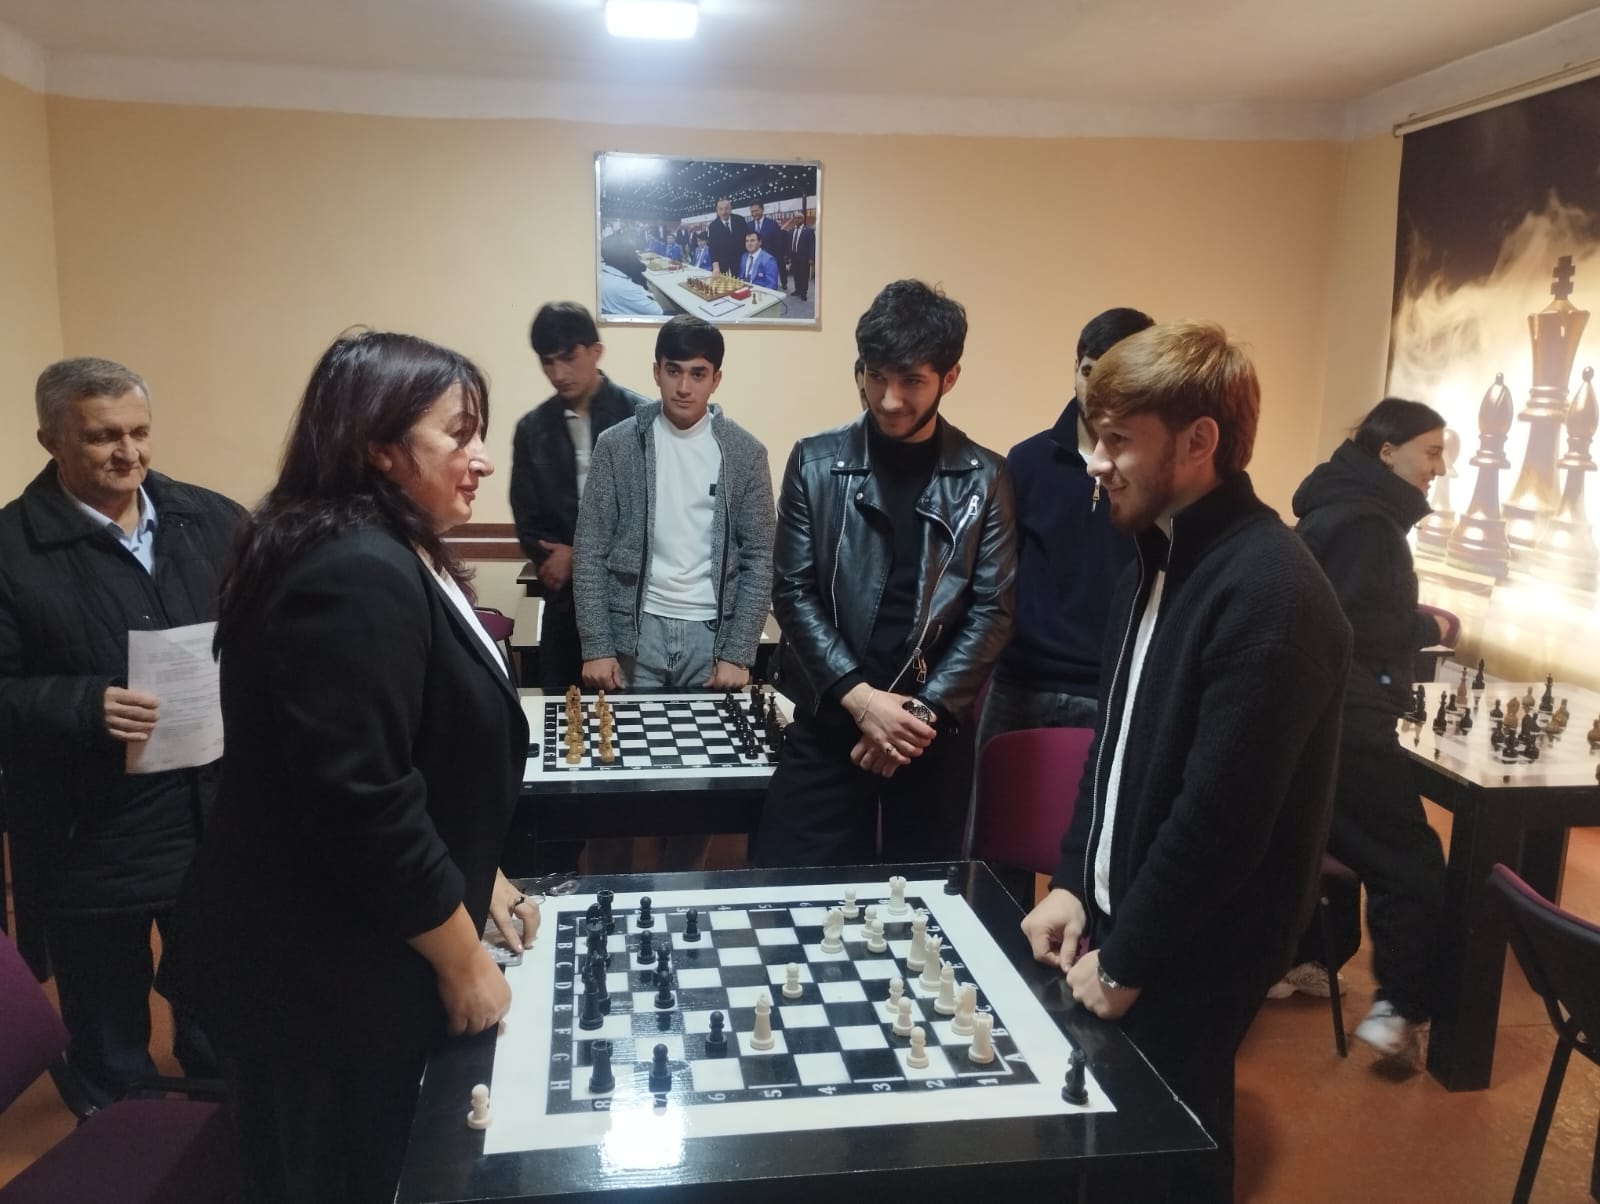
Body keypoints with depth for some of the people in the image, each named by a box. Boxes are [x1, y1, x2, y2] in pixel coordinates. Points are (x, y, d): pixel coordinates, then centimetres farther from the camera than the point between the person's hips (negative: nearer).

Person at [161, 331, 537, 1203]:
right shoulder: (357, 576, -26)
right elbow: (362, 802, -29)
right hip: (322, 973, -9)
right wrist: (463, 963, -17)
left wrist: (477, 880, 13)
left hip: (353, 957, 9)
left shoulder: (390, 557, 8)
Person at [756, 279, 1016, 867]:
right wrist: (859, 697, -13)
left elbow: (992, 609, -2)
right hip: (828, 719, 0)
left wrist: (927, 710, -11)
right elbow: (793, 593, -3)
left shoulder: (983, 478, 0)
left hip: (936, 727, 1)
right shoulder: (816, 462, -1)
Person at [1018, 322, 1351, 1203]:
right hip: (1120, 918, 8)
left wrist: (1126, 960, -15)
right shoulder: (1157, 556, 6)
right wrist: (1075, 882, 6)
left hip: (1189, 956, -8)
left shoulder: (1271, 593, -25)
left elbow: (1221, 816, -25)